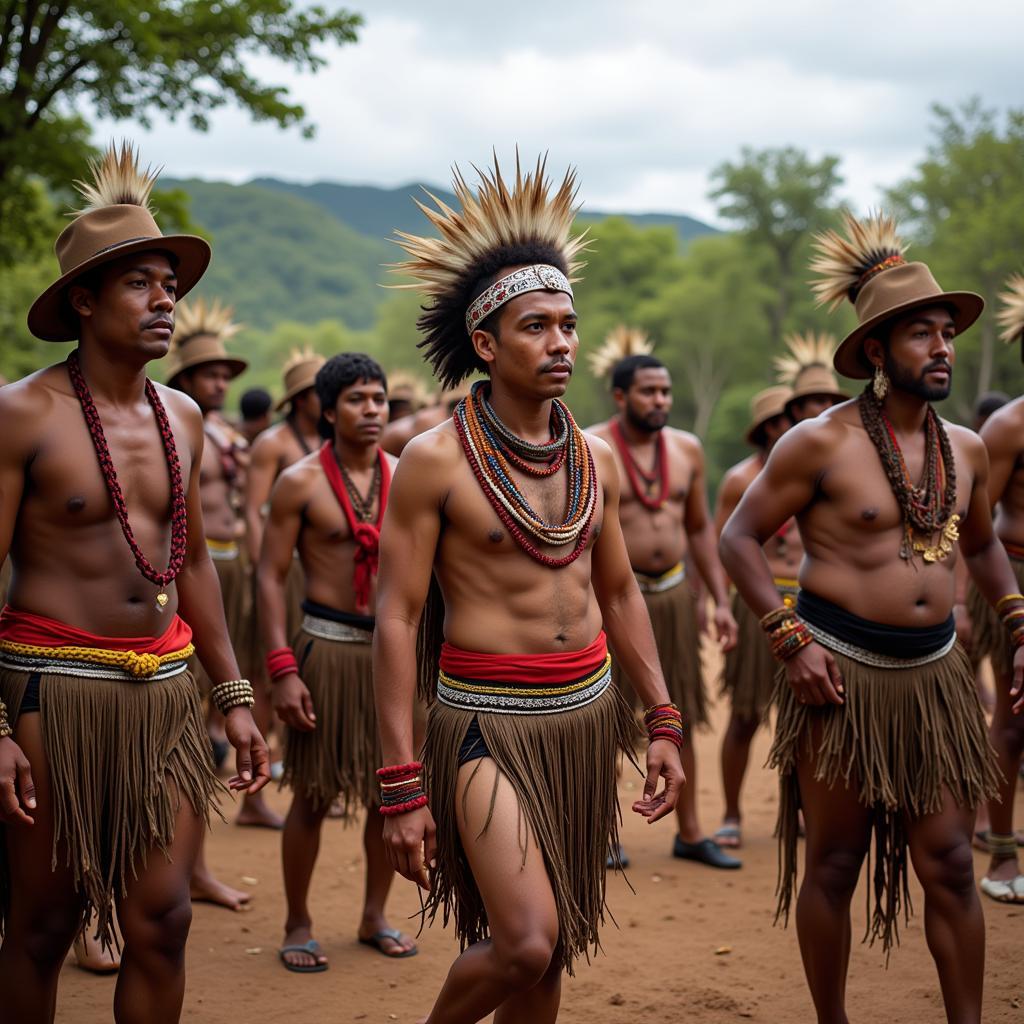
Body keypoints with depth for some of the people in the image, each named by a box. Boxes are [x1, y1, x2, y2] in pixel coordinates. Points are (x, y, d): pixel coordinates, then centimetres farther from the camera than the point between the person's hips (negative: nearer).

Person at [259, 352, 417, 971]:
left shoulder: (405, 477, 6)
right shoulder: (301, 482, -5)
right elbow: (271, 576, -6)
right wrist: (283, 670, -14)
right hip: (328, 645, -4)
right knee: (313, 796, 2)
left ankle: (375, 916, 25)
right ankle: (299, 925, 17)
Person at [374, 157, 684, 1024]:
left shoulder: (594, 459, 7)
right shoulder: (435, 460, -10)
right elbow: (397, 619, -10)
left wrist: (663, 723, 12)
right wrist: (402, 788, -14)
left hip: (588, 714, 6)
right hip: (488, 720, -6)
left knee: (550, 953, 11)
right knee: (524, 943, -16)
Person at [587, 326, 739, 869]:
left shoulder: (687, 449, 8)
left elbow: (700, 529, 15)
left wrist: (721, 601, 9)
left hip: (673, 592, 5)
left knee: (678, 720, 10)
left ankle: (689, 833, 19)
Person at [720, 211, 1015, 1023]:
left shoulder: (966, 450, 8)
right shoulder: (822, 443, -9)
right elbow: (740, 537, -6)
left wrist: (1017, 626, 12)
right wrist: (790, 641, -14)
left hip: (935, 673, 5)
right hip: (841, 675, -4)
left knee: (950, 864, 5)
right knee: (833, 864, 6)